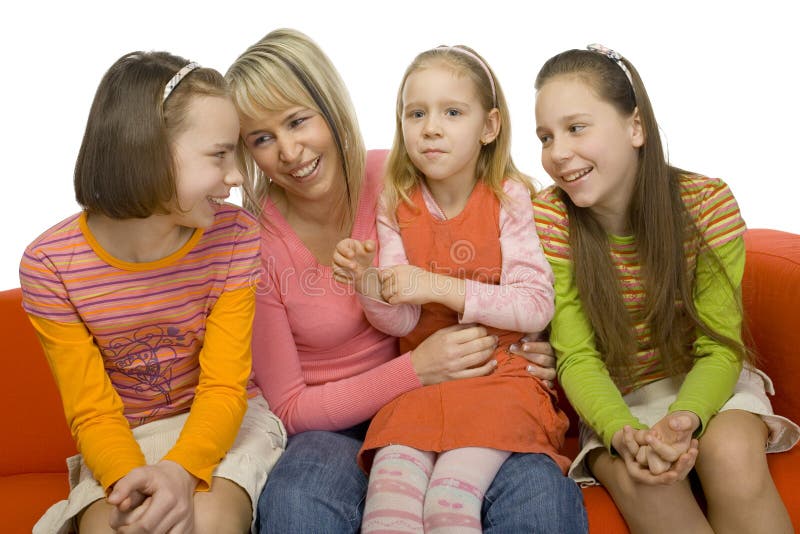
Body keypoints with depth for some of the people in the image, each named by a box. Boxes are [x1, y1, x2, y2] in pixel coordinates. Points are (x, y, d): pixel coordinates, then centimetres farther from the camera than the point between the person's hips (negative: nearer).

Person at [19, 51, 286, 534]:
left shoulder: (235, 235, -14)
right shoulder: (50, 266, -14)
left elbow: (225, 388, -14)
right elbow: (92, 413, -11)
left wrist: (180, 469, -33)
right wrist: (129, 477, -33)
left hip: (219, 426, 0)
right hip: (124, 440, 0)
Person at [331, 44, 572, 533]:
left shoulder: (509, 198, -3)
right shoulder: (397, 208, 4)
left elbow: (537, 306, -10)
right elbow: (403, 323, 1)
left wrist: (439, 286, -18)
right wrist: (367, 282, -20)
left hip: (499, 372, -2)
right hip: (421, 379, 3)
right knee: (392, 488, -22)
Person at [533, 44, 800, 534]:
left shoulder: (709, 205, -15)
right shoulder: (549, 219, -14)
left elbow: (718, 349, -15)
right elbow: (577, 357, -16)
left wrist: (684, 418, -36)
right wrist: (622, 433, -36)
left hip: (703, 386, 1)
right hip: (614, 401, 0)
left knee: (731, 454, -30)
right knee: (636, 479, -31)